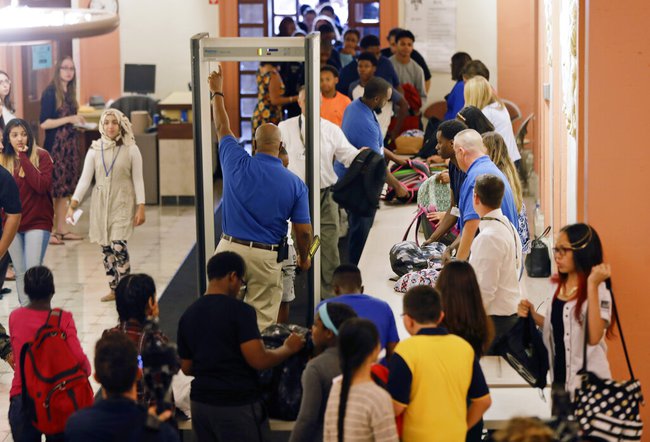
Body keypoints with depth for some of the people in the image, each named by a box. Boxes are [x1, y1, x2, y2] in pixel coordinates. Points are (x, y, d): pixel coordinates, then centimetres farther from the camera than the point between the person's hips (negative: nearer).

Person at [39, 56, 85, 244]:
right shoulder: (50, 93, -9)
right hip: (54, 146, -8)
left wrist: (79, 121, 8)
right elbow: (44, 123, -15)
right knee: (52, 189, -7)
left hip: (69, 145, 8)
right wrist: (69, 119, -19)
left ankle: (62, 229, 14)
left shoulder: (69, 93, 13)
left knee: (65, 189, 9)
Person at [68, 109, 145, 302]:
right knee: (106, 248, 5)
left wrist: (141, 208, -7)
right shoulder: (95, 149, 3)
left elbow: (138, 180, -1)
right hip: (101, 204, 3)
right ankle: (114, 289, 14)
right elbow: (85, 179, 1)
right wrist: (73, 204, -10)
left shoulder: (131, 150, -2)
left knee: (118, 246, -15)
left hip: (122, 203, -3)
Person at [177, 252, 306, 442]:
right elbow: (258, 360, -19)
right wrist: (288, 348, -3)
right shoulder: (239, 311, -13)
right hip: (237, 405, -6)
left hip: (200, 404, 6)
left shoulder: (188, 315, 6)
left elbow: (186, 368, 12)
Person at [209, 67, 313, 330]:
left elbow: (222, 128, 14)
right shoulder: (295, 185, -5)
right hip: (267, 257, -1)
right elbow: (304, 231, -3)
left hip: (230, 249, 1)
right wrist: (304, 257, 18)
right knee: (262, 322, 4)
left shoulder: (238, 165, -4)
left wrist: (217, 92, 29)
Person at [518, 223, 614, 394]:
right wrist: (533, 316, 1)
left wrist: (592, 284, -31)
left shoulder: (598, 289, -16)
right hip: (560, 376, 8)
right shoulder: (559, 286, 8)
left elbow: (594, 337, -30)